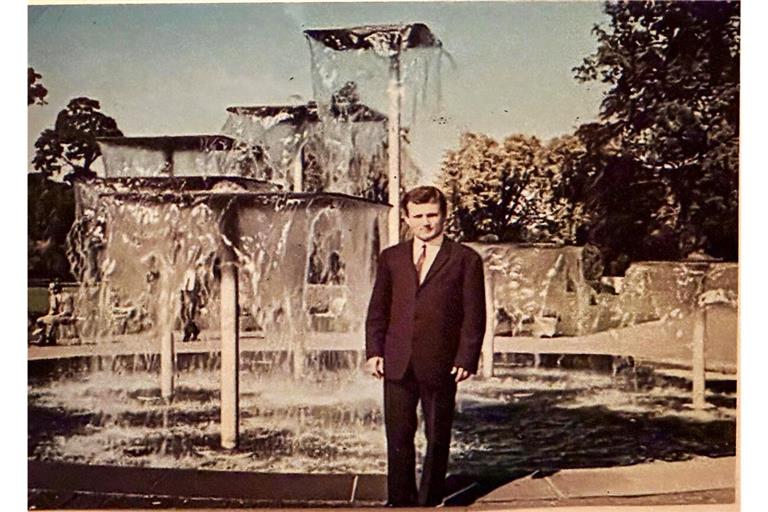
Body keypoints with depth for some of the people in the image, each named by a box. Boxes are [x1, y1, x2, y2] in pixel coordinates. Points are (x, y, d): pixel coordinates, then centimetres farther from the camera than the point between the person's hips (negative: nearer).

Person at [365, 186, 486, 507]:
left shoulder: (466, 259, 2)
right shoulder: (391, 258, 11)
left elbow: (474, 316, -1)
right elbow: (377, 310, 12)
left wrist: (466, 359, -9)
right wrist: (374, 351, 2)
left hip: (441, 365, -2)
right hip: (397, 364, 2)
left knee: (438, 438, 10)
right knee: (398, 437, 6)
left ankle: (429, 502, 26)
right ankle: (400, 502, 21)